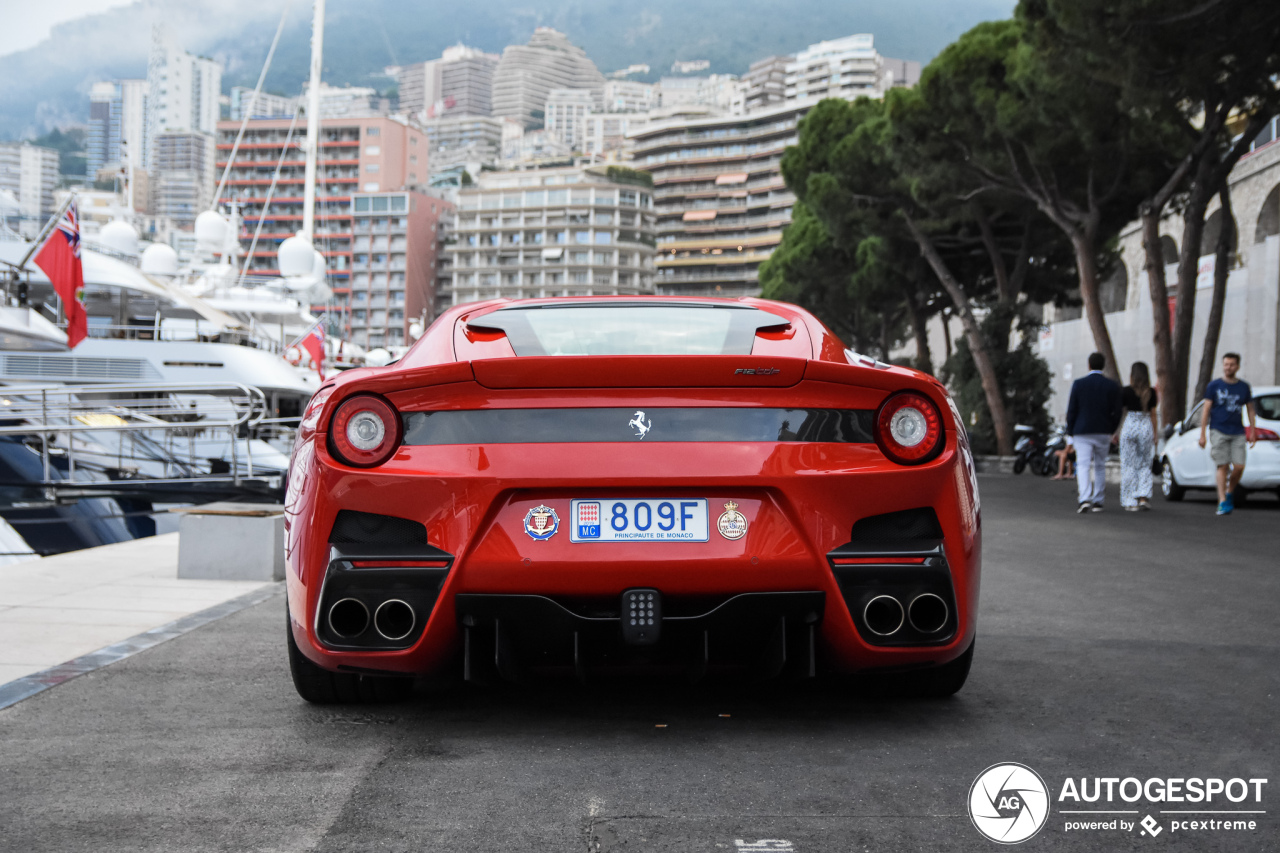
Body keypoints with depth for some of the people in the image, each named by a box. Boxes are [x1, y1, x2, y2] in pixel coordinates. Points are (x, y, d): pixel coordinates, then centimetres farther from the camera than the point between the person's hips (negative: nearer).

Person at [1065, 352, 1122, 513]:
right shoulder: (1112, 386, -1)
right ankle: (1097, 501, 13)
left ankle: (1084, 499, -21)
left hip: (1082, 433, -2)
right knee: (1100, 467, 12)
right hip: (1103, 433, 2)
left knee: (1083, 466, -5)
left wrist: (1070, 432, 6)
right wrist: (1111, 430, 15)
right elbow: (1116, 413, 1)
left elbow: (1072, 410, -3)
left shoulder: (1078, 384, -5)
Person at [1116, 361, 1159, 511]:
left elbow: (1121, 413, 0)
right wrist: (1154, 434, 14)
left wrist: (1117, 432, 9)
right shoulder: (1151, 392, 1)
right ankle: (1143, 497, -3)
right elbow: (1153, 414, 6)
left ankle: (1130, 502, 4)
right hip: (1146, 427, 2)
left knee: (1129, 465, 4)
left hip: (1129, 426, -2)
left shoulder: (1126, 391, -5)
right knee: (1145, 465, 11)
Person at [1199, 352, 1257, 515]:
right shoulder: (1214, 386, 4)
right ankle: (1223, 502, -6)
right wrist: (1202, 434, -3)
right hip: (1219, 432, -2)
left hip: (1238, 433, 2)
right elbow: (1206, 411, 3)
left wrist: (1252, 432, 9)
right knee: (1222, 466, -7)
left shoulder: (1244, 387, 11)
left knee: (1239, 466, -8)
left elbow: (1250, 410, 17)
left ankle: (1230, 493, 17)